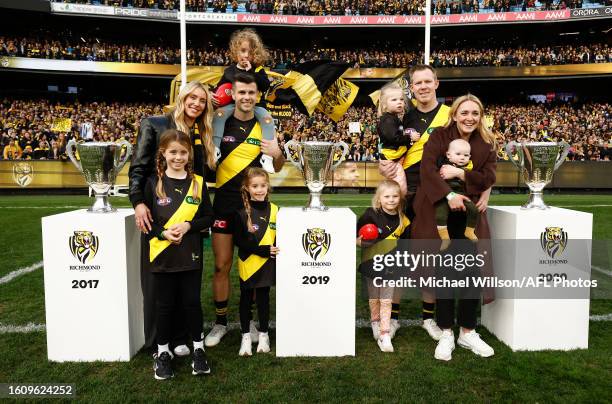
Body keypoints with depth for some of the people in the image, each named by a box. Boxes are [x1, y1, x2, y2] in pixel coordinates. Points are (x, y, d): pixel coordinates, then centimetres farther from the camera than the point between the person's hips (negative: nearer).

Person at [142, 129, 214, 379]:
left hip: (190, 255, 1)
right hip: (162, 255, 0)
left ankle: (198, 349, 26)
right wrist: (163, 233, -17)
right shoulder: (153, 183, -2)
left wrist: (188, 226, -15)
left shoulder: (198, 183, 1)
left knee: (192, 302, 9)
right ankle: (163, 352, 27)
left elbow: (209, 218, 1)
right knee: (164, 305, 10)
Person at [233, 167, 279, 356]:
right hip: (248, 263, -2)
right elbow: (239, 240, -14)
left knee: (264, 298, 14)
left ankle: (263, 334, 30)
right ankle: (246, 336, 25)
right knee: (246, 299, 11)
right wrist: (263, 250, -21)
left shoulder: (273, 210, -1)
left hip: (267, 264, 2)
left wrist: (276, 251, -11)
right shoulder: (242, 211, -9)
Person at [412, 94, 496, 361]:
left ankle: (467, 332, 18)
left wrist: (459, 174, -18)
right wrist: (449, 195, -26)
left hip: (469, 215, 3)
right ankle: (446, 333, 12)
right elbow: (426, 167, -15)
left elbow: (488, 178, -2)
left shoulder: (487, 144, 7)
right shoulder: (439, 136, -2)